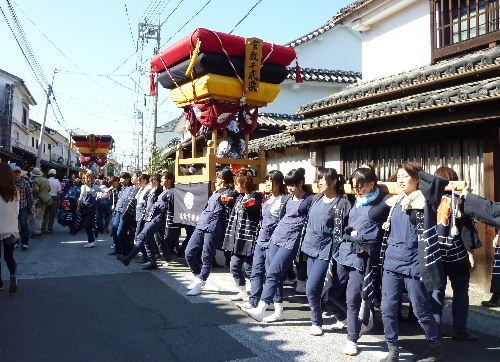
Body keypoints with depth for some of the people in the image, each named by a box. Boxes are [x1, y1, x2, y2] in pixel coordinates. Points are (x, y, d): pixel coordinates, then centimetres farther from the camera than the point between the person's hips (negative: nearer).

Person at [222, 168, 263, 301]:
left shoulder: (256, 197, -10)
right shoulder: (240, 197, 14)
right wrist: (229, 235, 18)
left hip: (248, 238, -8)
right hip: (236, 238, 8)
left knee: (248, 268, 0)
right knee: (234, 267, 11)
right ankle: (242, 292, 25)